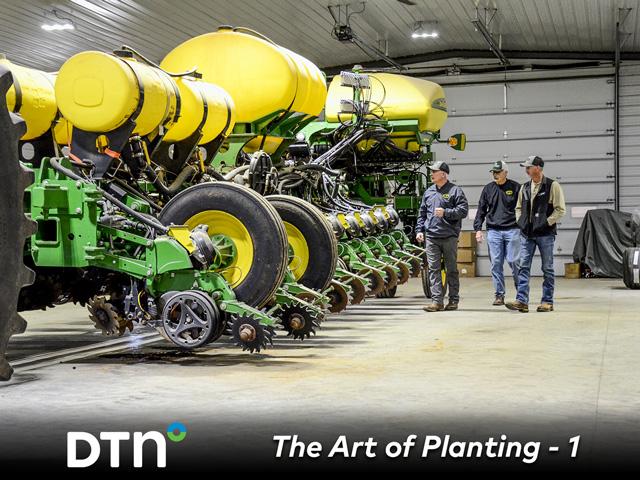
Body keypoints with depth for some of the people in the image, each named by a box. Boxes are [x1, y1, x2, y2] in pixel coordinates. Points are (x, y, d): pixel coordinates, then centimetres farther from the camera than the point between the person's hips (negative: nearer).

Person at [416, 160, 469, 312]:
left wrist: (445, 212, -18)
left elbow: (463, 210, -8)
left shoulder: (455, 191, 0)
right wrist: (419, 230, 11)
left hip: (449, 236, -4)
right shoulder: (429, 192, 16)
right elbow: (422, 213, 21)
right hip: (431, 237, 4)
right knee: (433, 269, -3)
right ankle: (437, 301, -3)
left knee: (451, 269, 5)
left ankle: (453, 300, 13)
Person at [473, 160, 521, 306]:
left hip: (512, 230, -3)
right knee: (496, 263, 0)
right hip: (493, 231, 3)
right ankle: (499, 295, 6)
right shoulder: (488, 188, 10)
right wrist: (478, 229, 6)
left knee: (513, 261, -4)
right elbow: (481, 210, 13)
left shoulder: (515, 187, 3)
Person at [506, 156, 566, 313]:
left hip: (545, 234, -5)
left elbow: (560, 209, -8)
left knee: (547, 269, 3)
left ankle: (547, 302, 10)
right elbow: (518, 207, 24)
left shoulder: (552, 186, -6)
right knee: (523, 267, -1)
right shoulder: (525, 187, 12)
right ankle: (522, 301, -2)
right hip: (526, 234, 5)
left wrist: (547, 223, -14)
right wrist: (520, 221, 8)